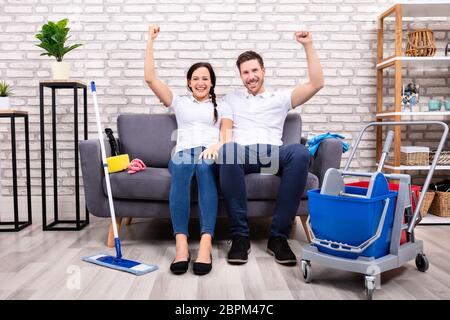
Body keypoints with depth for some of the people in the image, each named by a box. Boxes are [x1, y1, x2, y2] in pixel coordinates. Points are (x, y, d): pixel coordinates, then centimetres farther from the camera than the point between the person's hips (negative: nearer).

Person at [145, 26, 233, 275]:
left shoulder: (222, 107, 25)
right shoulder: (179, 103, 28)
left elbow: (227, 136, 7)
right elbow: (150, 78, 20)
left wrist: (218, 145, -17)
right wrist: (150, 41, 19)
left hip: (211, 154, -1)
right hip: (183, 152, 1)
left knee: (204, 165, -39)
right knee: (182, 166, -38)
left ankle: (206, 243, -49)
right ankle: (181, 243, -47)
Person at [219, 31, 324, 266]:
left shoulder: (280, 98, 24)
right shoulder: (231, 99, 29)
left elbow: (317, 83, 15)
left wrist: (308, 45, 11)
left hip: (273, 154, 0)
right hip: (242, 153, 0)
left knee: (300, 153, -36)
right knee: (227, 149, -39)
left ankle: (278, 236, -29)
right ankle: (240, 235, -32)